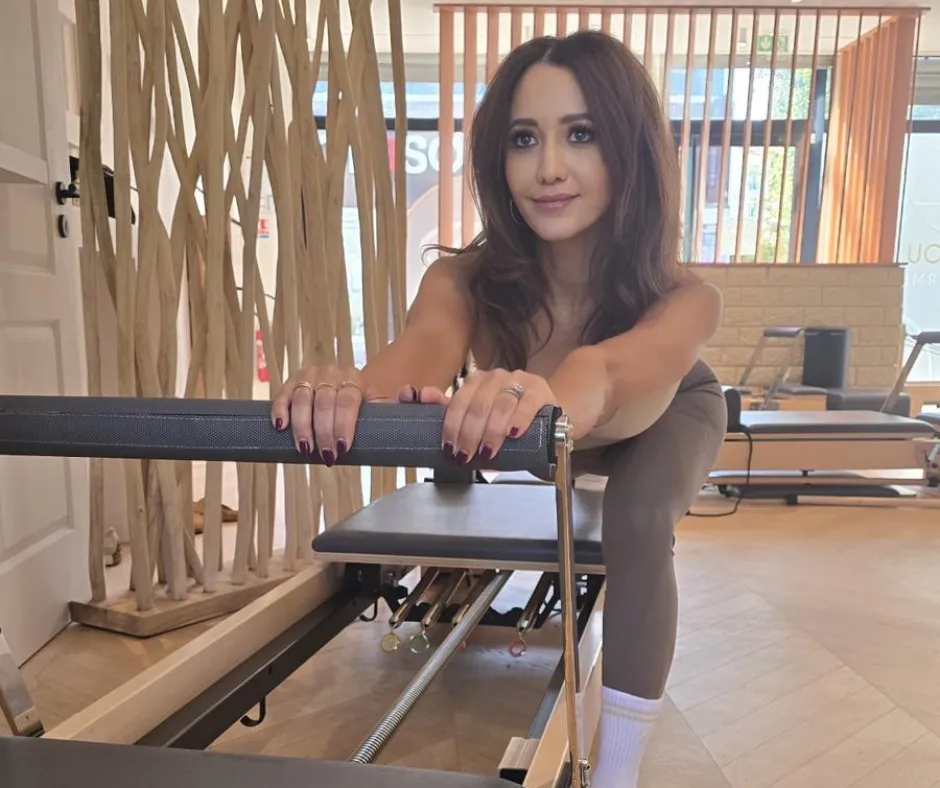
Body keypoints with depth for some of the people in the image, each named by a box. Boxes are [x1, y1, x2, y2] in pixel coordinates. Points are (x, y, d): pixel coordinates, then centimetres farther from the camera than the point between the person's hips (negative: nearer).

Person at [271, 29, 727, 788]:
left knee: (639, 522, -30)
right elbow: (423, 344, -53)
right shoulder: (464, 279, -34)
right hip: (556, 441, 4)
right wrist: (355, 390, -76)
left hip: (666, 417, -4)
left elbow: (617, 365, -60)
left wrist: (557, 392, -83)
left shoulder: (683, 299, -39)